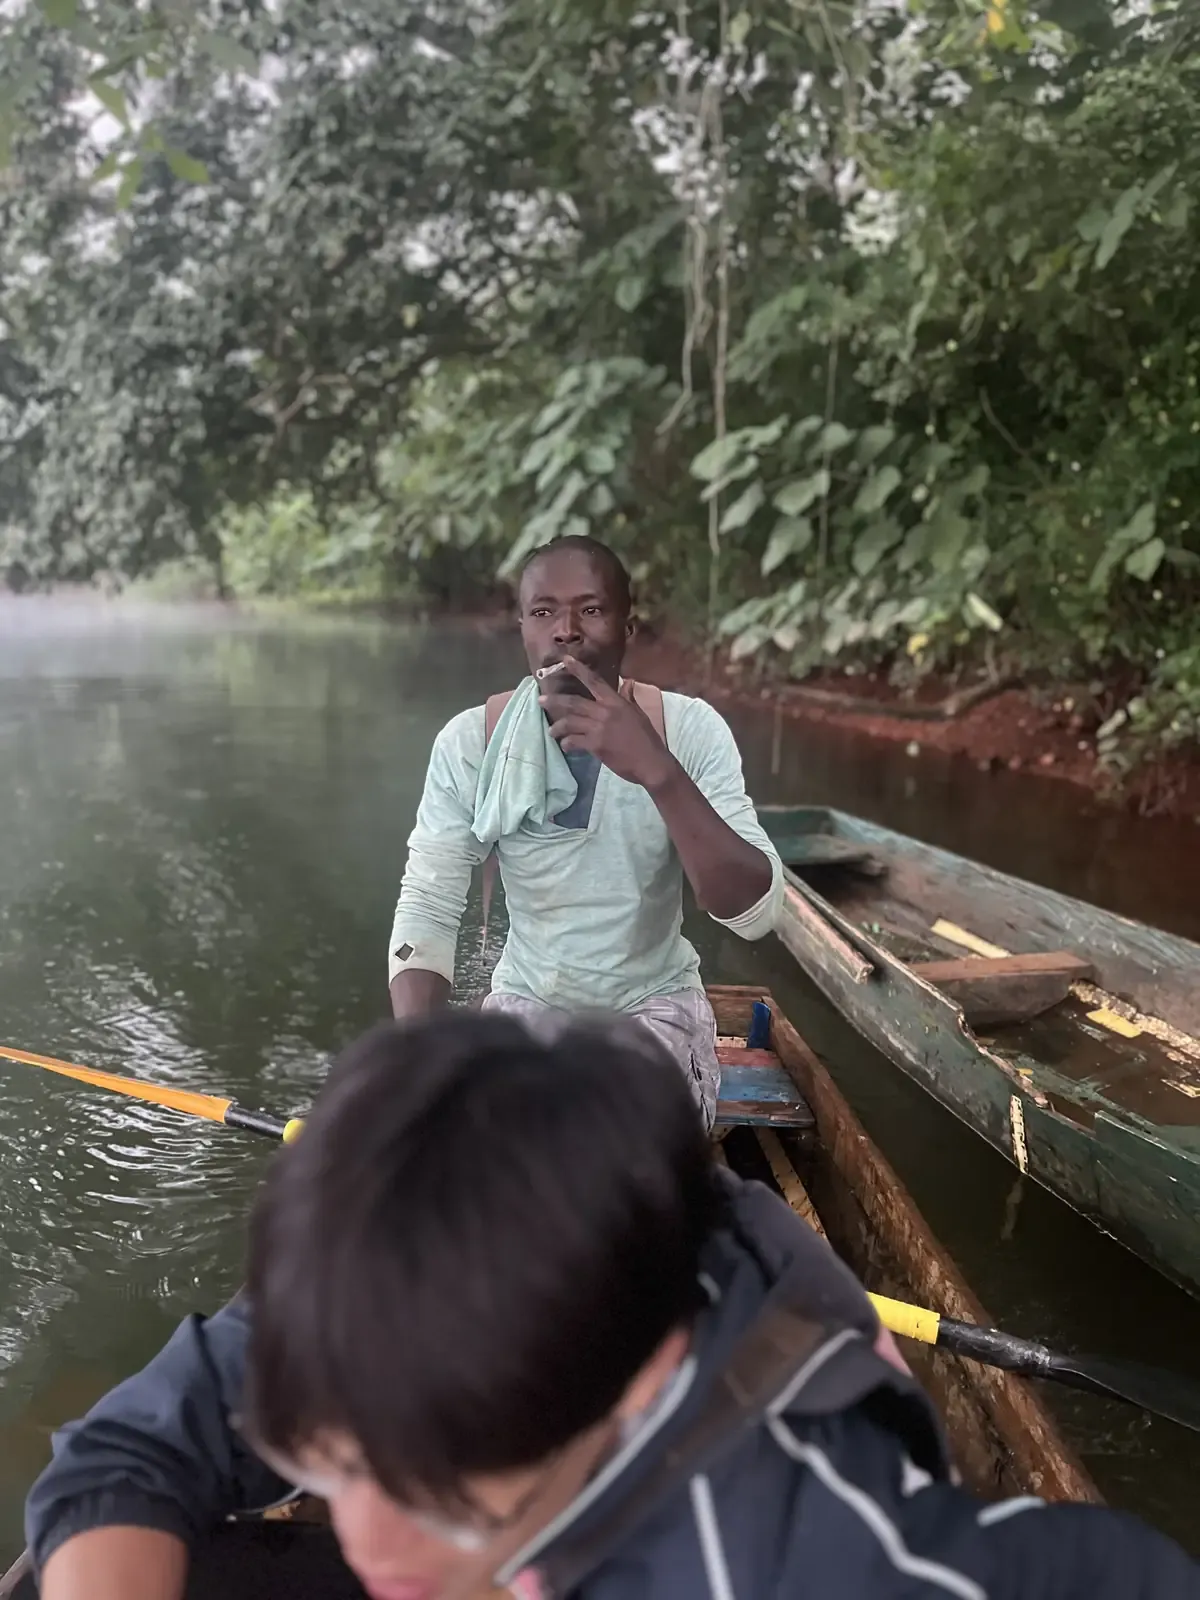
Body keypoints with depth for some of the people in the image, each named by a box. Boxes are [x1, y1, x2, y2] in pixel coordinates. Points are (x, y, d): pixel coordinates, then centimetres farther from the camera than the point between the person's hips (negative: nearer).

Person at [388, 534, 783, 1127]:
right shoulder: (470, 742, -11)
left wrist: (659, 771, -39)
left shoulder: (690, 729, -14)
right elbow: (427, 910, -12)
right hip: (525, 1000, 1)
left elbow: (756, 913, -24)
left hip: (656, 1004, -1)